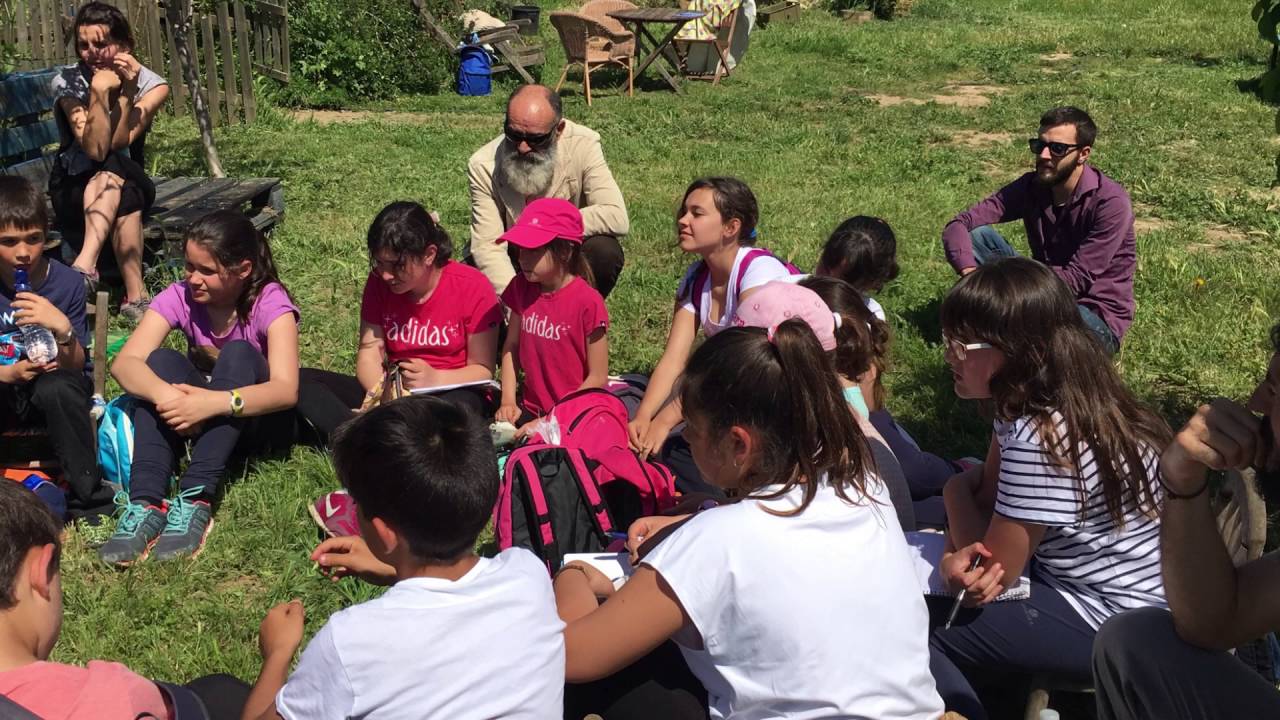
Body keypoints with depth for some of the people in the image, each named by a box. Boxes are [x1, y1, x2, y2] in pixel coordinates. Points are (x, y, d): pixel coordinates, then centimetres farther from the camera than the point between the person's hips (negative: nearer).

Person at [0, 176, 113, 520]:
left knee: (57, 388, -36)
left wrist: (63, 329, -29)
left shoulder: (67, 282, -9)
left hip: (50, 387, -1)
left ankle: (86, 495, -21)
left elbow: (76, 367, -9)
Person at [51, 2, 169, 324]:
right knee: (125, 202, -35)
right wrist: (99, 92, -34)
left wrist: (127, 91, -29)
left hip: (131, 183, 2)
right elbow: (94, 149, -25)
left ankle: (85, 264, -45)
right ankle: (135, 296, -39)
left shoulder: (151, 85, -10)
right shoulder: (68, 82, -12)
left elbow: (118, 144, -20)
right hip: (75, 190, -1)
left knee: (112, 171, -35)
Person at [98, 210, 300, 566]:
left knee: (238, 354, -31)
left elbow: (286, 389, -33)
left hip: (257, 418, -3)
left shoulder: (270, 302, -19)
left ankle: (196, 500, -41)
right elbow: (124, 362, -22)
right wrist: (163, 393, -45)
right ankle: (145, 503, -38)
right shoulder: (180, 297, -9)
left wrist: (216, 402, -49)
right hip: (200, 418, 3)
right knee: (162, 361, -25)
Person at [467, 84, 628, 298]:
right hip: (513, 262, 0)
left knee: (605, 252, -30)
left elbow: (617, 218, -27)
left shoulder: (583, 144, -20)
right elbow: (487, 246, -21)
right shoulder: (483, 165, -19)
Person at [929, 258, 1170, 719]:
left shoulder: (1043, 440, -30)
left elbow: (993, 571, -19)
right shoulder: (1032, 398, -1)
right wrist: (958, 556, -16)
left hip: (1111, 622, -10)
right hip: (1077, 575, 10)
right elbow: (989, 502, 6)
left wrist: (957, 489, -2)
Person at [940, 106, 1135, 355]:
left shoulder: (1111, 203, -19)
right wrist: (971, 274, -29)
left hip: (1097, 318, -6)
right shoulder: (1031, 186, -3)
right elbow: (959, 224, -8)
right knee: (978, 235, -12)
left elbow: (1076, 279, -23)